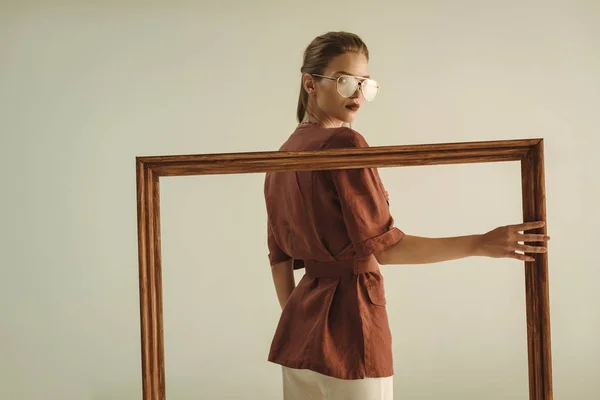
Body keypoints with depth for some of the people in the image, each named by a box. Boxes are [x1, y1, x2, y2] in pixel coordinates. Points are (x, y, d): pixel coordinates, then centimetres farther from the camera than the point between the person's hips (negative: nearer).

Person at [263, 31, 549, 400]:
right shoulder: (345, 144, -15)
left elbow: (279, 256, 13)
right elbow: (382, 246, -18)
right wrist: (481, 244, -16)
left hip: (300, 330, 8)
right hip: (349, 319, -8)